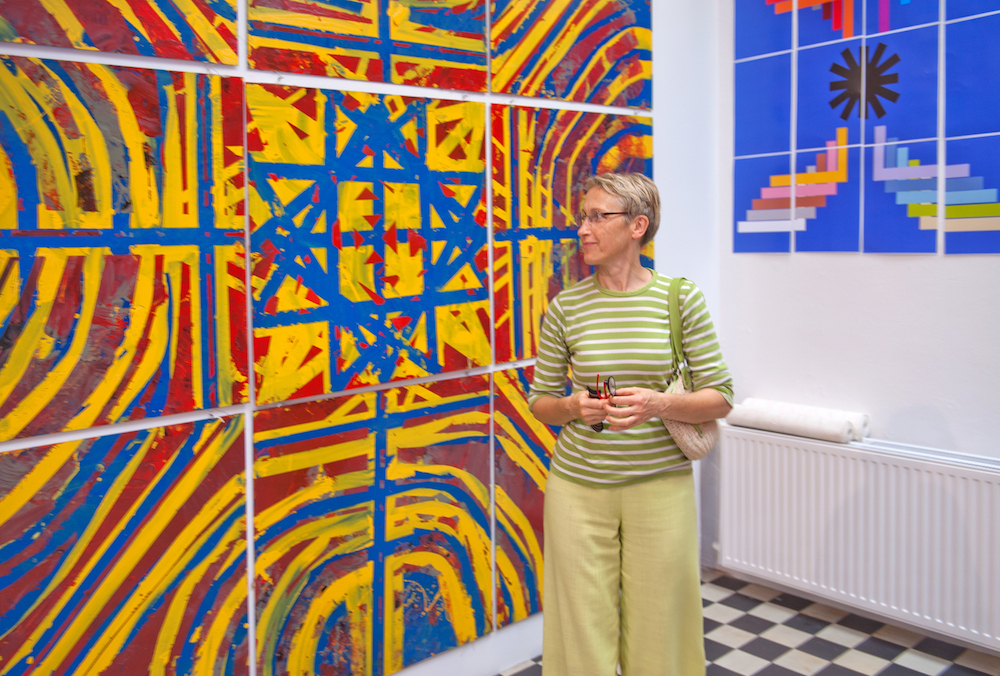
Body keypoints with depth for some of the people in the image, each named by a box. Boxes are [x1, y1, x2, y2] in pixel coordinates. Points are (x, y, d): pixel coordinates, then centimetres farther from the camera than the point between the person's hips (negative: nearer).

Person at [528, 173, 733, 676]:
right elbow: (539, 400, 7)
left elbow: (720, 397, -1)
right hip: (578, 487, 1)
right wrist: (573, 407, -14)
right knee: (583, 628, 9)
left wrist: (661, 404, -19)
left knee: (656, 630, 11)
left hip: (661, 487, 0)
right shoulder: (565, 307, -1)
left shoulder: (680, 298, -4)